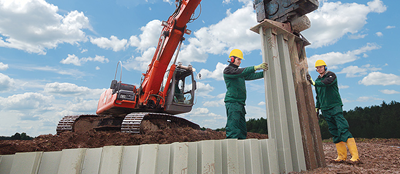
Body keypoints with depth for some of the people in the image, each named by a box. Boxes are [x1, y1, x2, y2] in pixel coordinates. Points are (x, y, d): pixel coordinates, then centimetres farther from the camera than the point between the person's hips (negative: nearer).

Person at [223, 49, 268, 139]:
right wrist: (256, 67, -24)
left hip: (240, 103, 9)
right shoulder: (227, 70, -1)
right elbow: (240, 72, -18)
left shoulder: (239, 72, 25)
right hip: (232, 102, -9)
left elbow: (251, 76, 14)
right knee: (233, 129, -13)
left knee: (242, 129, 7)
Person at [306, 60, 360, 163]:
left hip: (335, 106, -5)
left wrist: (314, 83, -34)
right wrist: (317, 108, 16)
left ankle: (355, 155, -5)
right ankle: (342, 156, 9)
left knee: (343, 129, -11)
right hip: (325, 110, 5)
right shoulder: (317, 80, 17)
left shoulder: (331, 75, 0)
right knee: (334, 133, 5)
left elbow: (326, 82, -25)